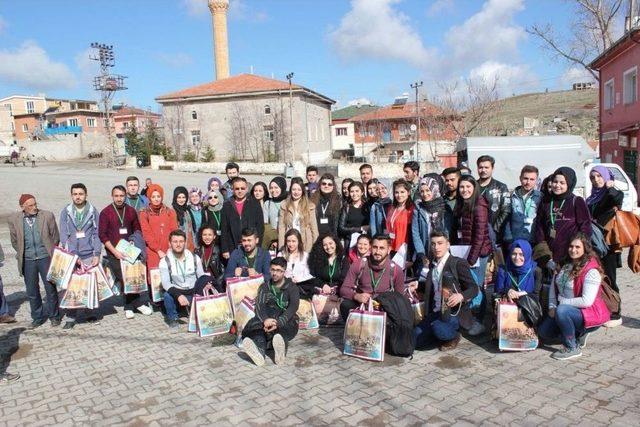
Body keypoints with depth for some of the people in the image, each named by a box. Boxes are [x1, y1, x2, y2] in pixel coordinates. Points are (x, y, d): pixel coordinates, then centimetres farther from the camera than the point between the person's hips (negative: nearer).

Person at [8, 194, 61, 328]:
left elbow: (55, 236, 4)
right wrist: (22, 254, 11)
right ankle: (38, 317, 24)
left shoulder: (47, 216, -4)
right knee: (32, 292, 9)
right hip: (27, 260, 2)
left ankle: (54, 316, 20)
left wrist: (51, 252, 7)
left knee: (51, 289, 5)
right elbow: (14, 241, 12)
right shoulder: (14, 219, 0)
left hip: (45, 258, -1)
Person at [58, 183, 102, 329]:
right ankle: (71, 317, 7)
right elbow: (64, 235, 0)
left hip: (90, 255, 0)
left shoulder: (93, 212, 4)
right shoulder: (65, 212, 4)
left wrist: (97, 254, -8)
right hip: (71, 255, 0)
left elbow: (97, 234, 2)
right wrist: (73, 255, -10)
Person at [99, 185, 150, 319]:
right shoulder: (105, 213, -4)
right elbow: (102, 235, -6)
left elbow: (137, 229, 17)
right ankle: (137, 304, 10)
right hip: (114, 253, -3)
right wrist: (114, 251, -13)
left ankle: (129, 307, 14)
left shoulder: (131, 211, 7)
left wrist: (135, 241, 0)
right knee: (125, 279, -4)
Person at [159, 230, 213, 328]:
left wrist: (205, 284, -21)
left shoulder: (195, 258, -1)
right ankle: (173, 318, -3)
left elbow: (201, 276, 4)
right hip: (177, 292, -2)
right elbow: (165, 283, -18)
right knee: (167, 295, -33)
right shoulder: (165, 262, -8)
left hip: (194, 292, 2)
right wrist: (178, 295, -35)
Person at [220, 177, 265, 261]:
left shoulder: (255, 204, 5)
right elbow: (224, 229, 6)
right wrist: (225, 250, 0)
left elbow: (260, 227, 2)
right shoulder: (227, 206, 8)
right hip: (232, 249, 1)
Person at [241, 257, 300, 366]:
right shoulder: (264, 287, 16)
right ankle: (260, 351, -61)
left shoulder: (292, 288, 7)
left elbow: (293, 307, -11)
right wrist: (265, 319, -25)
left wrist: (279, 323, -31)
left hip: (286, 320, -2)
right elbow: (259, 305, -1)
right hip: (268, 319, 2)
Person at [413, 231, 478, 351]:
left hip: (454, 312, -6)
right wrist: (417, 285, 12)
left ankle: (454, 337, 2)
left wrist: (461, 296, -34)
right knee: (415, 340, -7)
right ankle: (443, 336, 19)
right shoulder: (433, 265, 12)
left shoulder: (459, 263, -9)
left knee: (438, 330, -35)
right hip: (435, 312, 6)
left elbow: (474, 288, -14)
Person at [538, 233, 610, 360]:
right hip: (569, 310, 8)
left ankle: (572, 348, -17)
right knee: (543, 333, 3)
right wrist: (552, 306, -7)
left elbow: (586, 301, -27)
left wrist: (562, 301, -19)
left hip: (590, 314, -8)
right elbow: (553, 286, 6)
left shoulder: (591, 271, -20)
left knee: (562, 311, -37)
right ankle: (578, 332, 21)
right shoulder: (566, 265, 3)